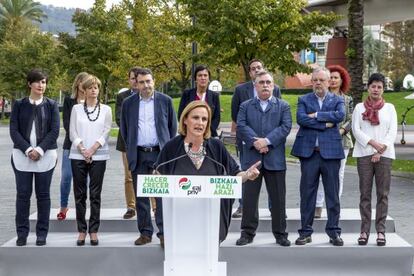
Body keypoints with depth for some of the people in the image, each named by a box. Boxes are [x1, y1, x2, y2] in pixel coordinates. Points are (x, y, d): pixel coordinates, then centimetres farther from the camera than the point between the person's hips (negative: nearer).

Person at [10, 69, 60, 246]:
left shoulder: (51, 105, 5)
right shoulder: (19, 105, 5)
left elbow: (54, 131, -2)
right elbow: (14, 130, -1)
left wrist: (40, 150, -13)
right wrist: (28, 150, -13)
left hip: (45, 155, 0)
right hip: (22, 155, 0)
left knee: (43, 194, 4)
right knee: (23, 194, 1)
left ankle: (42, 234, 11)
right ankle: (22, 233, 10)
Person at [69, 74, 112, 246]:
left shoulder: (106, 110, 7)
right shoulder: (76, 108, 8)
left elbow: (106, 132, 0)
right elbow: (72, 132, 2)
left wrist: (92, 149, -11)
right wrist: (83, 150, -10)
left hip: (98, 156, -1)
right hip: (78, 156, 1)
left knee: (95, 195, 0)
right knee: (80, 194, 2)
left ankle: (93, 231, 4)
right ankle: (81, 230, 8)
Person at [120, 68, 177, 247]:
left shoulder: (165, 101, 4)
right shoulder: (128, 103, 7)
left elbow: (173, 126, 9)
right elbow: (124, 128, 14)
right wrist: (130, 149, 10)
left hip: (160, 152, -2)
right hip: (138, 155, 2)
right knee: (141, 197, 6)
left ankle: (163, 232, 1)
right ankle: (145, 233, 15)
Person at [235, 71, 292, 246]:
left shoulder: (283, 106, 10)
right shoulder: (245, 106, 12)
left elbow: (286, 127, -4)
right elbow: (241, 126, -3)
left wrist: (267, 141, -15)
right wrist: (255, 142, -17)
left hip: (275, 159, 0)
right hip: (251, 158, 0)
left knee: (278, 198, 4)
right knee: (249, 198, 3)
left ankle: (280, 234, 13)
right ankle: (248, 233, 12)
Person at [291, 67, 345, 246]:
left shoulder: (337, 100, 11)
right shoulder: (304, 100, 10)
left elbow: (340, 115, -10)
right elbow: (300, 119, -8)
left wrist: (316, 115, -9)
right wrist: (325, 124, -10)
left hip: (331, 151, 0)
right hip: (309, 151, 0)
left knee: (333, 194, 4)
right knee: (307, 193, 3)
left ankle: (334, 231, 12)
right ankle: (305, 232, 10)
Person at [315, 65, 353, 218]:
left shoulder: (347, 100, 10)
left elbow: (350, 120, 4)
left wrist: (341, 130, -12)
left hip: (341, 141, 2)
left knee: (338, 174, 3)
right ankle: (317, 207, -1)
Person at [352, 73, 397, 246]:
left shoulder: (389, 108, 11)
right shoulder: (359, 107, 10)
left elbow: (393, 131, 3)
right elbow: (356, 129, 0)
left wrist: (381, 149, -10)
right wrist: (373, 143, -13)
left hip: (384, 154, 0)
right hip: (364, 154, 0)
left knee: (383, 194, -1)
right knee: (365, 194, 0)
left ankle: (380, 231, 2)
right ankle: (364, 231, 4)